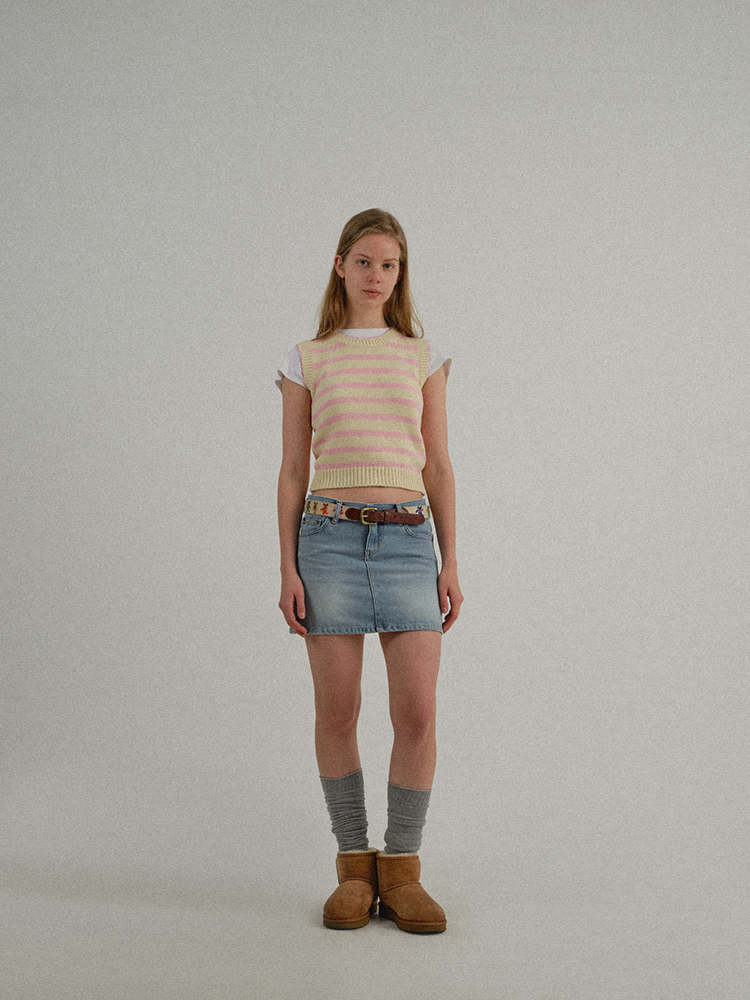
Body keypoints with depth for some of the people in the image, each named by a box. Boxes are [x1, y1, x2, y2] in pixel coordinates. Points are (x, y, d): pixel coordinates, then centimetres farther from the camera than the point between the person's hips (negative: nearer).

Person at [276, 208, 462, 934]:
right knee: (337, 711, 1)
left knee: (417, 711, -7)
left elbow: (438, 466, 10)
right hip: (330, 535, -1)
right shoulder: (306, 362, 8)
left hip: (407, 540, 1)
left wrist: (450, 564, 4)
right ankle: (354, 867, 15)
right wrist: (288, 570, -1)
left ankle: (401, 870, 8)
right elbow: (292, 472, 7)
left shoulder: (421, 357, 11)